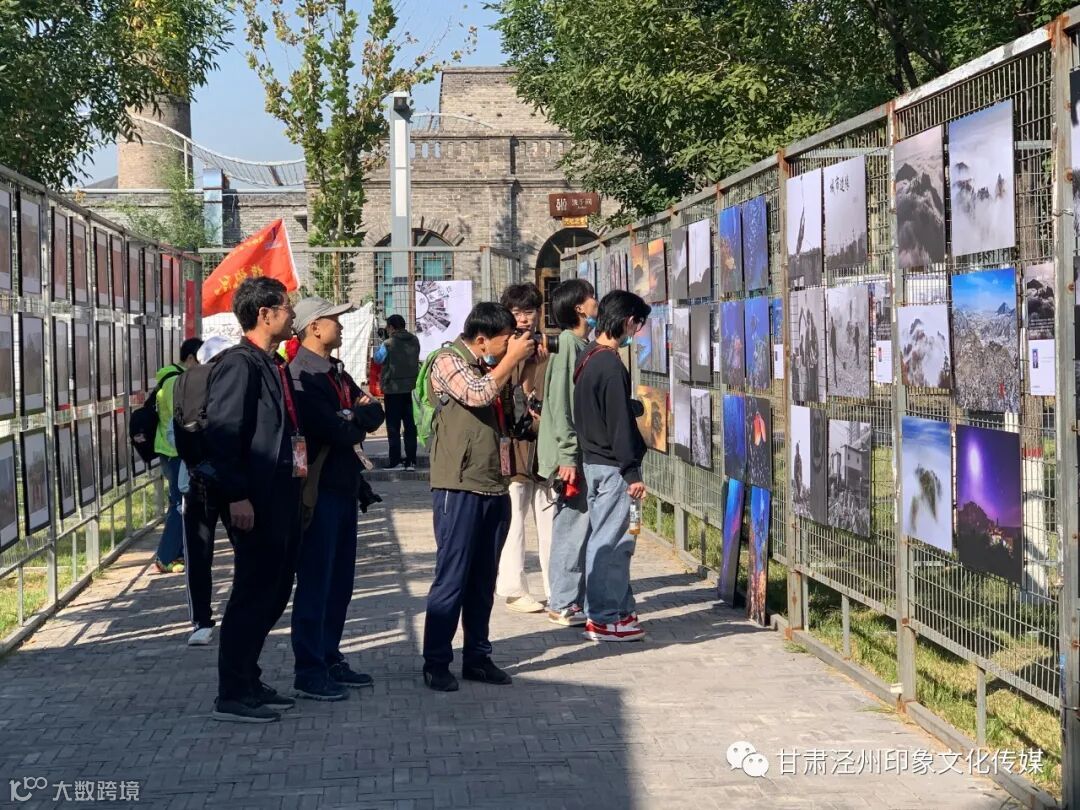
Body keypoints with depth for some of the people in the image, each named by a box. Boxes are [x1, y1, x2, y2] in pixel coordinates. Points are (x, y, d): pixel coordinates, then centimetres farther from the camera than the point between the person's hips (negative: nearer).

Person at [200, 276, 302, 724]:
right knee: (252, 594, -4)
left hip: (282, 497, 10)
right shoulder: (239, 364, -14)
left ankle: (248, 682, 26)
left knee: (274, 591, 15)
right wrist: (236, 497, -23)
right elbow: (222, 433, -20)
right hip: (255, 502, -10)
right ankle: (232, 695, 4)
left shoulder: (274, 366, 15)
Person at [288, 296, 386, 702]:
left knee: (340, 580, 14)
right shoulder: (301, 374, -14)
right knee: (315, 581, -5)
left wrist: (350, 418, -12)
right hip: (319, 488, -9)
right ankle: (308, 672, 0)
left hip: (344, 486, 9)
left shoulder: (336, 372, 16)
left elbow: (375, 413, 8)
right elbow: (335, 429, -22)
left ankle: (330, 658, 24)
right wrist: (357, 418, -3)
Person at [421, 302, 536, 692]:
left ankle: (477, 656, 19)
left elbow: (504, 412, 26)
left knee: (483, 580, 12)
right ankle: (436, 663, 1)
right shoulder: (448, 362, -7)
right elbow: (479, 394, -24)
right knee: (451, 578, -5)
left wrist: (519, 363, 13)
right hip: (460, 487, -8)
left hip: (494, 486, 8)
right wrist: (513, 358, -13)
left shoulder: (491, 366, 17)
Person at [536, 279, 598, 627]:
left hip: (582, 452, 9)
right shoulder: (568, 342, -13)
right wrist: (568, 456, -20)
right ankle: (564, 605, 2)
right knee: (573, 527, -5)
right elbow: (560, 403, -18)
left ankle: (569, 600, 19)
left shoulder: (581, 344, 14)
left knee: (576, 527, 12)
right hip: (570, 454, -9)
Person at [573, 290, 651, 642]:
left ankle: (601, 611, 22)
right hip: (612, 466, -10)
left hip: (592, 460, 10)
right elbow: (618, 424, -19)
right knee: (612, 541, -4)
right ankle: (606, 619, 1)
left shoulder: (587, 359, 11)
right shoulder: (611, 365, -18)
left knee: (603, 539, 15)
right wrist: (632, 474, -17)